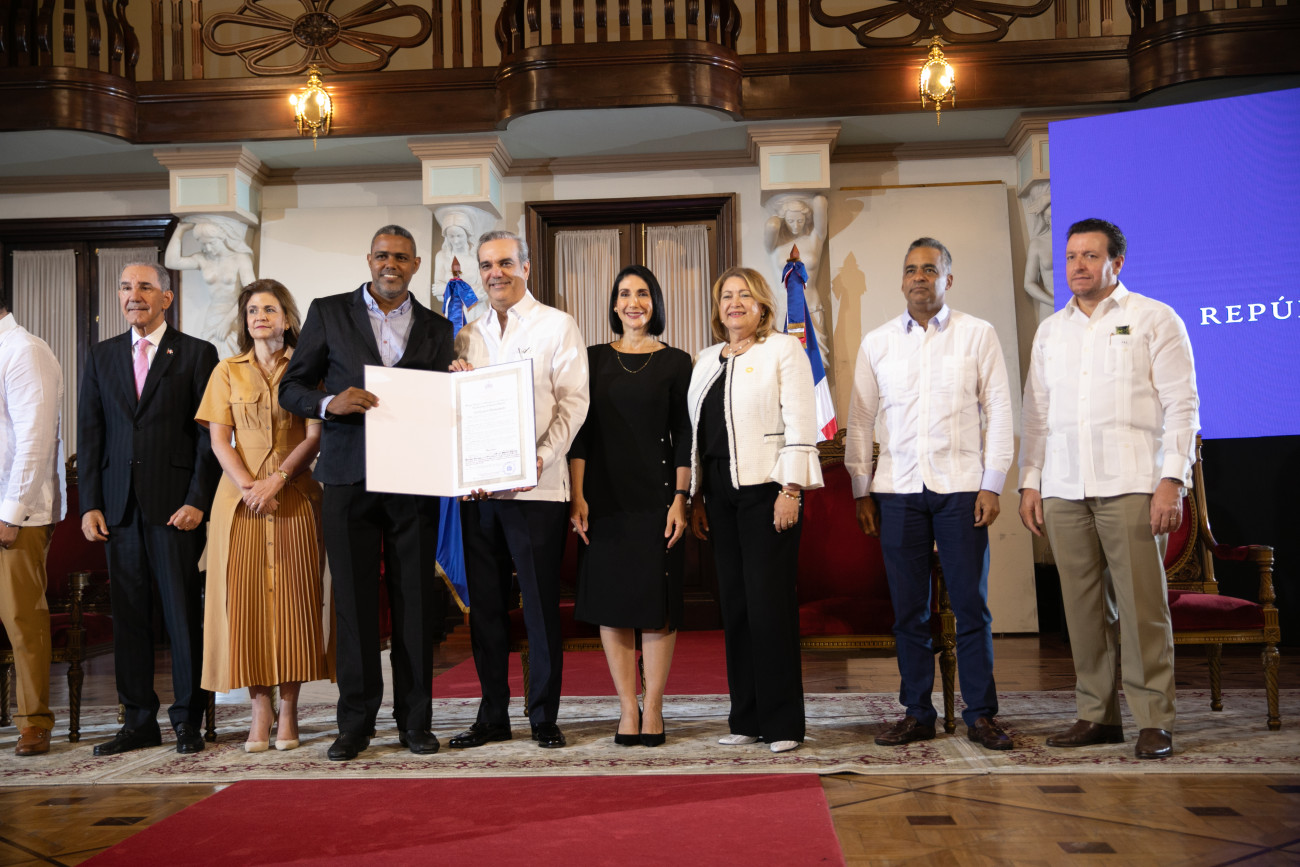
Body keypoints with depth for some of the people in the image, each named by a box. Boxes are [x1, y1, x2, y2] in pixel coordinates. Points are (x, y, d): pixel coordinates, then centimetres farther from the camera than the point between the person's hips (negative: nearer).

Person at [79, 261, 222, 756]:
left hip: (176, 505, -4)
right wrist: (90, 504, 3)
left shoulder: (197, 355, 3)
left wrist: (197, 501, -10)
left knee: (184, 613, 0)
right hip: (120, 507, 4)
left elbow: (209, 435, -2)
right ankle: (139, 721, 16)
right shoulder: (101, 357, 14)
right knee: (128, 614, 7)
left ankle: (188, 720, 10)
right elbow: (89, 434, 11)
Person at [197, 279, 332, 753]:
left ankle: (289, 712, 4)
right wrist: (248, 486, -11)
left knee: (293, 595, -2)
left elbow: (315, 435, -1)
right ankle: (260, 710, 3)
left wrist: (277, 479, -13)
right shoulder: (227, 371, 11)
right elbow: (219, 439, 4)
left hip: (294, 495, -1)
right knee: (244, 597, -3)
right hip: (240, 495, 2)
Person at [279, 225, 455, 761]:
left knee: (415, 601, 3)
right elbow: (291, 388, 6)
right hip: (348, 478, -1)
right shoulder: (328, 313, 8)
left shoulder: (436, 329, 13)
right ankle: (356, 722, 12)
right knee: (354, 601, 2)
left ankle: (414, 720, 13)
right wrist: (330, 402, -14)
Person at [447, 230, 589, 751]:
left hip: (536, 486, -4)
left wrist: (541, 456, -18)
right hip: (477, 487, 5)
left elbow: (573, 401, -5)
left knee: (541, 604, 0)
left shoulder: (557, 327, 4)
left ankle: (544, 716, 11)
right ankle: (492, 716, 18)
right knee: (485, 605, 8)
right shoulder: (467, 337, 17)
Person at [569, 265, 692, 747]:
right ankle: (628, 708, 12)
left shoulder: (675, 363, 4)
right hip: (604, 496, 2)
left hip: (655, 497, -1)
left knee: (657, 601, 0)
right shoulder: (594, 359, 8)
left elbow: (684, 438, 2)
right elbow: (580, 432, 4)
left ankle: (653, 709, 10)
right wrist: (577, 496, -4)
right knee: (611, 602, 3)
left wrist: (680, 499, -6)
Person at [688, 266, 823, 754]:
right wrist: (696, 498, 13)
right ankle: (747, 719, 15)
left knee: (769, 603, -7)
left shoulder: (783, 350, 1)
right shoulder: (706, 361, 18)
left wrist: (791, 490, -15)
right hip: (721, 494, 6)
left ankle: (782, 723, 2)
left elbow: (800, 424, -7)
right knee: (734, 604, 6)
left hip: (766, 489, -6)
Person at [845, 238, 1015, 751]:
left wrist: (992, 485, -5)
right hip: (898, 490, 2)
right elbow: (860, 420, 11)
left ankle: (981, 714, 11)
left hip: (961, 487, -2)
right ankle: (917, 713, 15)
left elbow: (998, 413, 3)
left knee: (971, 606, 1)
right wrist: (860, 491, 7)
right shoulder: (877, 343, 9)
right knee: (908, 608, 5)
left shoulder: (978, 335, 5)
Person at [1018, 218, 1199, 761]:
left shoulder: (1154, 319, 6)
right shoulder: (1050, 331, 18)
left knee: (1142, 604, -5)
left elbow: (1182, 404, 0)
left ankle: (1154, 721, 3)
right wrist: (1029, 482, 10)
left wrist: (1172, 479, -10)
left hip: (1131, 486, -4)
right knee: (1082, 606, 4)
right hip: (1064, 491, 4)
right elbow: (1036, 412, 18)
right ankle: (1097, 715, 13)